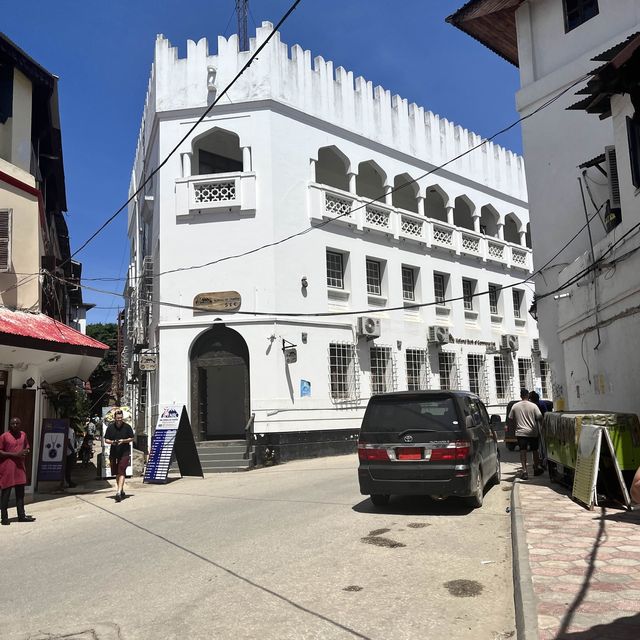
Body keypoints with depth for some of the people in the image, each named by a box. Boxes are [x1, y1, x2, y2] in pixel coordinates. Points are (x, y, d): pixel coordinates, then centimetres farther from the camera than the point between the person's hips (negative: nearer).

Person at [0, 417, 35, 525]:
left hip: (20, 466, 6)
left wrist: (26, 451, -2)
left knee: (20, 493, 11)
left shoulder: (23, 434, 9)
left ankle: (21, 516, 18)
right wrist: (15, 454, -19)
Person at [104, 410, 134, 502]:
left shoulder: (127, 427, -2)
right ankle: (121, 491, 27)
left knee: (121, 472, -14)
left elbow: (132, 438, 2)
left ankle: (119, 492, -21)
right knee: (117, 473, 11)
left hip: (124, 453, -3)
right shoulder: (110, 427, 4)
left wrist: (123, 441, -15)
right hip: (113, 453, 3)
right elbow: (106, 440, 8)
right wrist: (112, 442, -13)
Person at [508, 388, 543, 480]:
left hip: (520, 432, 0)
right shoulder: (533, 406, -6)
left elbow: (511, 418, 5)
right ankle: (536, 468, 28)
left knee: (523, 452, -1)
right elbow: (540, 418, -9)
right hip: (532, 432, 0)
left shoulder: (515, 406, -1)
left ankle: (524, 471, -9)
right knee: (535, 450, 17)